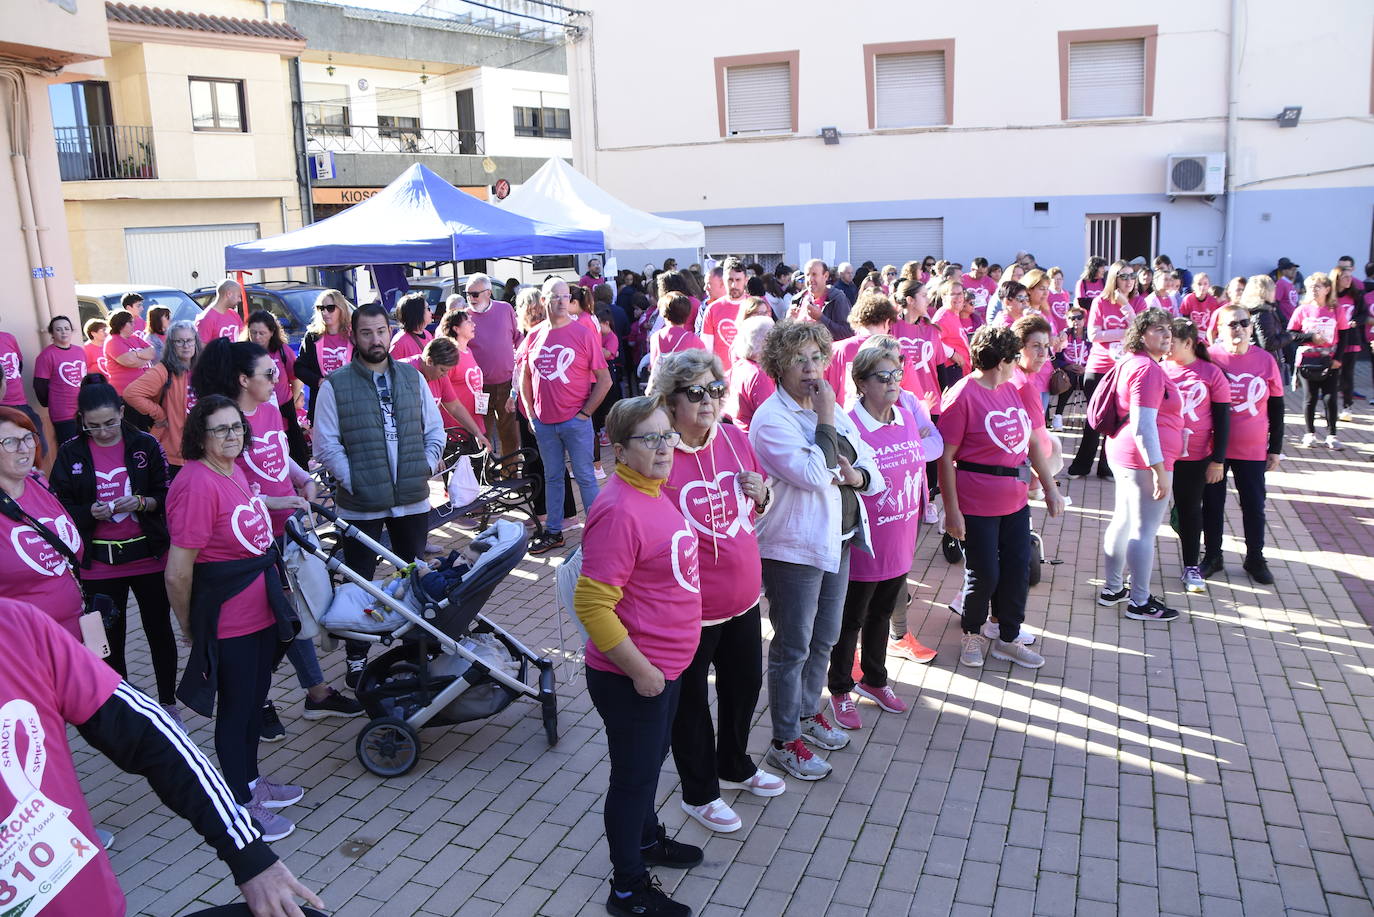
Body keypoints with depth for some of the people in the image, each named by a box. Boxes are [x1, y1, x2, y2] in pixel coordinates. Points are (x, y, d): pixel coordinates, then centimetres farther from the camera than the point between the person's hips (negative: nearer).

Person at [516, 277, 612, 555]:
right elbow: (525, 377, 15)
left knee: (585, 477, 2)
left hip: (576, 420, -4)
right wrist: (530, 412, 7)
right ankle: (553, 532, 25)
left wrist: (585, 412, -8)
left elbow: (604, 379, -5)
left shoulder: (583, 334, -6)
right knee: (552, 477, 14)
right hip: (544, 422, 4)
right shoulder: (534, 336, 6)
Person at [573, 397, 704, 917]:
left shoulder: (652, 492, 4)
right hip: (631, 677, -9)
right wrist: (640, 670, -22)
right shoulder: (620, 511, -27)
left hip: (665, 665, 9)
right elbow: (592, 605, -29)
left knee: (653, 757, 27)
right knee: (634, 773, 8)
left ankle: (646, 838, 51)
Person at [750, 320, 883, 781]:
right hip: (794, 548, -8)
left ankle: (808, 713, 41)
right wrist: (825, 420, -20)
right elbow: (814, 474, -27)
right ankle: (784, 742, 18)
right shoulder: (771, 419, -16)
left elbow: (874, 473, 10)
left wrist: (858, 476, -13)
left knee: (824, 639, 21)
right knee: (793, 647, 3)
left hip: (838, 540, 8)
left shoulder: (834, 410, 8)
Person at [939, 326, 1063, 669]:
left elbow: (1033, 441, 15)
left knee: (1017, 570, 12)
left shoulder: (1013, 390, 8)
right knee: (984, 575, 4)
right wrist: (952, 510, -18)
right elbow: (945, 457, -16)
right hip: (977, 507, -7)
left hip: (1015, 502, 7)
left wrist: (1050, 488, 12)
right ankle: (972, 634, 29)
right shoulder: (962, 396, -15)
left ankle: (1008, 639, 29)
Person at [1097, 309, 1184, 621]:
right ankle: (1140, 602, 9)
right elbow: (1143, 426, -25)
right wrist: (1160, 471, -23)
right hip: (1145, 459, -10)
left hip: (1122, 455, 10)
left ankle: (1112, 589, 29)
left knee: (1122, 522, 18)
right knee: (1145, 530, -1)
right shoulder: (1149, 370, -19)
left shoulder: (1131, 362, 11)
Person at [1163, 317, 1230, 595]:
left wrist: (1218, 460, -4)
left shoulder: (1211, 374, -5)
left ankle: (1192, 567, 24)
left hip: (1194, 457, -1)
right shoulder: (1159, 370, -1)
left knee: (1190, 510, 12)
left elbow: (1222, 419, -1)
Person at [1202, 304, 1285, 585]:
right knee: (1212, 503, 10)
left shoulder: (1265, 359, -3)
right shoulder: (1209, 358, -9)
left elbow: (1276, 407, 5)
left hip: (1253, 449, 2)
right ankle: (1212, 556, 25)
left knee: (1254, 504, 10)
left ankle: (1255, 558, 27)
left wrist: (1275, 448, 5)